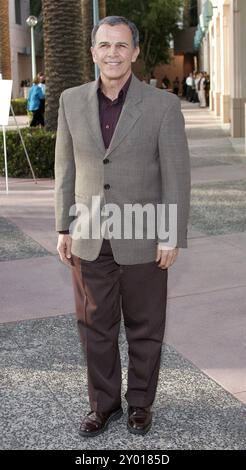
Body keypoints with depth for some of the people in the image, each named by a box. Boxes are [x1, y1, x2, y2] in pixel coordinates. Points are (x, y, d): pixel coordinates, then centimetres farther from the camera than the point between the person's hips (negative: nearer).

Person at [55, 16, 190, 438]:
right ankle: (104, 403, 30)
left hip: (143, 239, -2)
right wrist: (64, 229, 4)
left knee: (144, 328, 11)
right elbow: (66, 169, 6)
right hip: (91, 240, 3)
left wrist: (172, 236, -11)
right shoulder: (72, 101, 0)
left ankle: (140, 402, 31)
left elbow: (176, 174, -8)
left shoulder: (163, 104, -9)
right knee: (95, 328, 11)